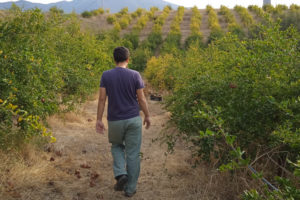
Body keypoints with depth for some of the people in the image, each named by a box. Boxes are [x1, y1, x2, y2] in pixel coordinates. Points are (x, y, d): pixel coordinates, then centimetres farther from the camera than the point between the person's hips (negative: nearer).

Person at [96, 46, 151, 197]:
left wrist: (99, 120, 1)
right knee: (132, 154, 9)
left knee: (117, 146, 26)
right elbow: (141, 99, -5)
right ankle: (130, 188, 14)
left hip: (114, 121, 1)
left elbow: (102, 99, -5)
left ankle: (121, 174, 6)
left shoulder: (106, 75, -4)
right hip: (133, 120, -1)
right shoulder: (135, 75, -7)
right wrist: (147, 116, 8)